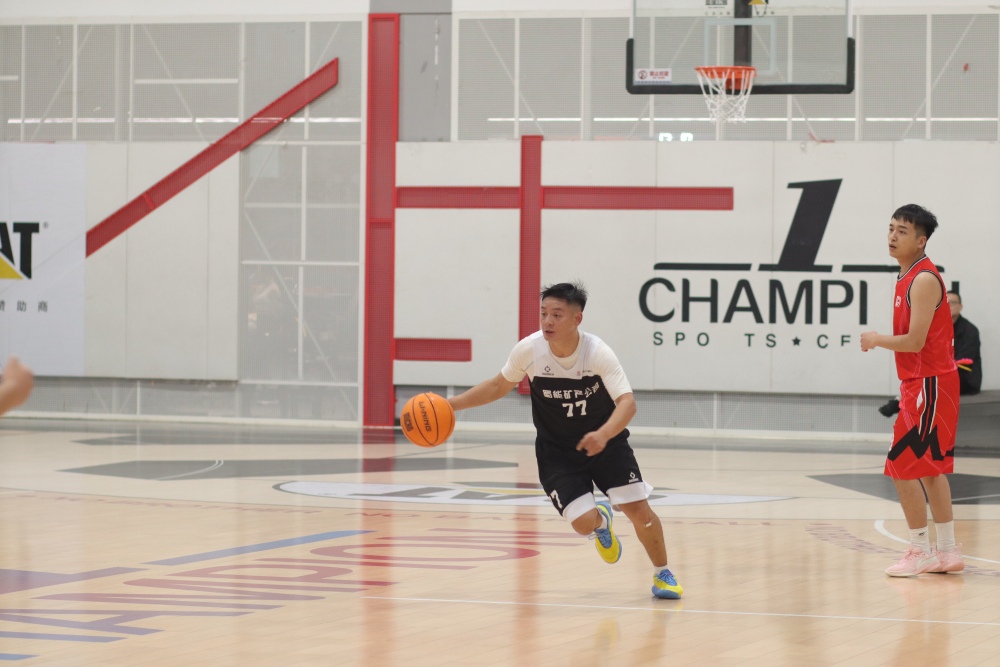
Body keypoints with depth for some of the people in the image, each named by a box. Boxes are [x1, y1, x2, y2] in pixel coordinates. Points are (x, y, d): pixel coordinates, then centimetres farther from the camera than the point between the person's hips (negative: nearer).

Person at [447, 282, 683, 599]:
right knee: (583, 523, -15)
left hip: (605, 443, -1)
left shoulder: (598, 352, -24)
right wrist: (451, 404, -6)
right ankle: (601, 521, 27)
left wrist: (603, 434, -52)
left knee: (638, 509, -11)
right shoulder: (528, 350, -17)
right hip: (557, 451, 1)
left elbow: (627, 403, -32)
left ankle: (662, 574, 18)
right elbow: (499, 385, 2)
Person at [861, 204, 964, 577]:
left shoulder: (924, 280, -17)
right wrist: (880, 341, 8)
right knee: (931, 468, 14)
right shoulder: (908, 277, 12)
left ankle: (920, 551, -2)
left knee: (902, 467, -8)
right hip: (921, 382, 10)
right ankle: (947, 551, 20)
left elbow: (915, 341, -22)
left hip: (929, 385, -10)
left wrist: (877, 340, -9)